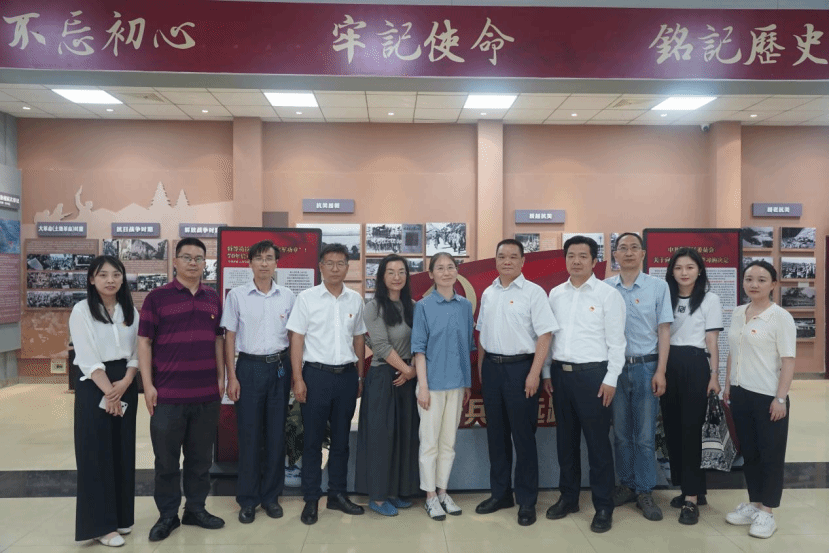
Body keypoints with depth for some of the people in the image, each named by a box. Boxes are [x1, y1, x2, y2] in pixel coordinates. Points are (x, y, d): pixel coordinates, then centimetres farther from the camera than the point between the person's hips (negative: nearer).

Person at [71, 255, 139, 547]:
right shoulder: (81, 310, -6)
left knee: (123, 451, 10)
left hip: (126, 386, 5)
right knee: (96, 453, 0)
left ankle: (121, 515, 23)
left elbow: (136, 352, 5)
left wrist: (124, 383, -10)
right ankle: (101, 524, 9)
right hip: (93, 386, -4)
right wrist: (108, 392, -13)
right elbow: (87, 358, -11)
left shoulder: (130, 311, 7)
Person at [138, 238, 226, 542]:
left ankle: (196, 509, 28)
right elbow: (144, 342, -4)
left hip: (207, 393, 4)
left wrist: (221, 377, 8)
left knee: (201, 456, 13)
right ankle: (167, 515, 23)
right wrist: (148, 385, -9)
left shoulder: (213, 298, 9)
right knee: (166, 459, 8)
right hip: (168, 393, -3)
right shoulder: (157, 297, -3)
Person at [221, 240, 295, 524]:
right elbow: (229, 337, 1)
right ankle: (247, 499, 18)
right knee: (249, 433, 4)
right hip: (249, 366, -2)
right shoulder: (237, 295, -1)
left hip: (280, 367, 2)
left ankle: (271, 495, 22)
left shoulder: (288, 296, 4)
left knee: (276, 433, 7)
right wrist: (231, 377, -4)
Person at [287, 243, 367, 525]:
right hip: (316, 374, -3)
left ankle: (337, 494, 26)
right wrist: (298, 379, -9)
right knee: (312, 440, 5)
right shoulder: (307, 297, -3)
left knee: (341, 438, 12)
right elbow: (297, 340, -4)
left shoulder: (355, 299, 7)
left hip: (347, 375, 3)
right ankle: (311, 499, 18)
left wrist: (360, 376, 11)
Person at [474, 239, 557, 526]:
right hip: (491, 367, 5)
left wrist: (534, 373, -16)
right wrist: (480, 367, 12)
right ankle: (500, 493, 28)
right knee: (496, 433, 13)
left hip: (520, 368, -5)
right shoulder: (488, 293, 10)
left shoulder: (533, 292, -7)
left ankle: (527, 500, 18)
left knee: (523, 435, 3)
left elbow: (544, 335, -11)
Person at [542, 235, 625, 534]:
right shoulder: (556, 294, 8)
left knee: (598, 443, 3)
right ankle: (568, 497, 29)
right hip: (560, 373, 5)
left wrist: (610, 379, -10)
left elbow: (616, 341, -7)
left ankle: (603, 507, 18)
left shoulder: (608, 294, -5)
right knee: (565, 439, 14)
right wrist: (547, 373, 8)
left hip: (593, 374, -4)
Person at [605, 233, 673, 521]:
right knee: (621, 433, 10)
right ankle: (627, 484, 24)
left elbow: (664, 330, 1)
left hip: (646, 367, -1)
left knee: (644, 435, 4)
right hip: (615, 367, 1)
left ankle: (644, 491, 17)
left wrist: (660, 371, -5)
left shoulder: (658, 286, 1)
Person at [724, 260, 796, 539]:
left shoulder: (781, 317, -11)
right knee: (749, 452, 14)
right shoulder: (737, 313, 8)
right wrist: (728, 385, 13)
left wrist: (780, 398, -16)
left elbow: (788, 360, -13)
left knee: (770, 454, 6)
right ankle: (753, 504, 27)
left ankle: (766, 512, 17)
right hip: (741, 393, 6)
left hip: (768, 396, -6)